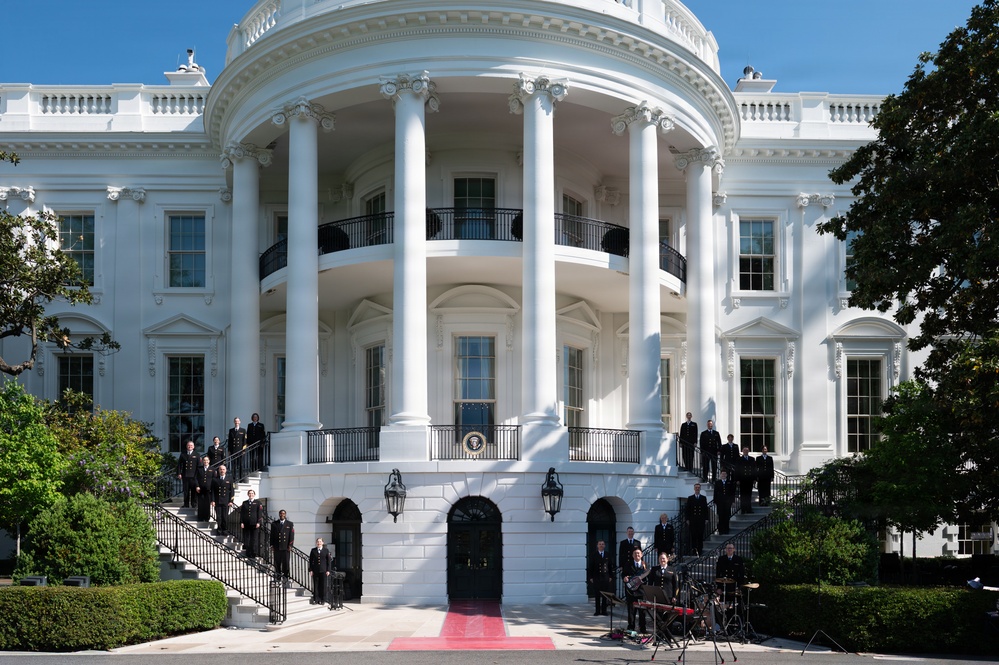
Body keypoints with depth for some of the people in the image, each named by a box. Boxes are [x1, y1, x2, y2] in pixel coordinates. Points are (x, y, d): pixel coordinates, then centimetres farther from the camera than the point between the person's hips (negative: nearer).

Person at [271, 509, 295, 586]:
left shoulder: (290, 524, 9)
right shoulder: (274, 524, 12)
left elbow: (291, 535, 3)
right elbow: (272, 535, 10)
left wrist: (290, 545, -6)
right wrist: (272, 545, 1)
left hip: (286, 547, -1)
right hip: (277, 547, 1)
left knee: (286, 562, -3)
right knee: (277, 563, 1)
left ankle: (285, 578, 3)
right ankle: (277, 578, 5)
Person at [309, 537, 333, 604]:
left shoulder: (326, 550, 4)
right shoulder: (313, 550, 8)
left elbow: (329, 560, 3)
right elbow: (310, 560, 8)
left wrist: (328, 570, -3)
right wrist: (310, 570, -1)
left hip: (323, 571, -1)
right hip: (315, 571, 1)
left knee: (323, 586, 0)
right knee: (316, 586, 2)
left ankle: (322, 600, 7)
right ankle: (316, 600, 7)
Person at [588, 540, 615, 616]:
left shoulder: (608, 555, 7)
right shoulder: (594, 555, 3)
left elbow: (611, 566, 8)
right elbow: (591, 567, 3)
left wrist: (611, 576, 2)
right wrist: (591, 577, -2)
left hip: (606, 578, 1)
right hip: (596, 577, -1)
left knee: (605, 595, 2)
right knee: (597, 595, 0)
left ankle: (604, 611, 8)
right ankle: (597, 611, 5)